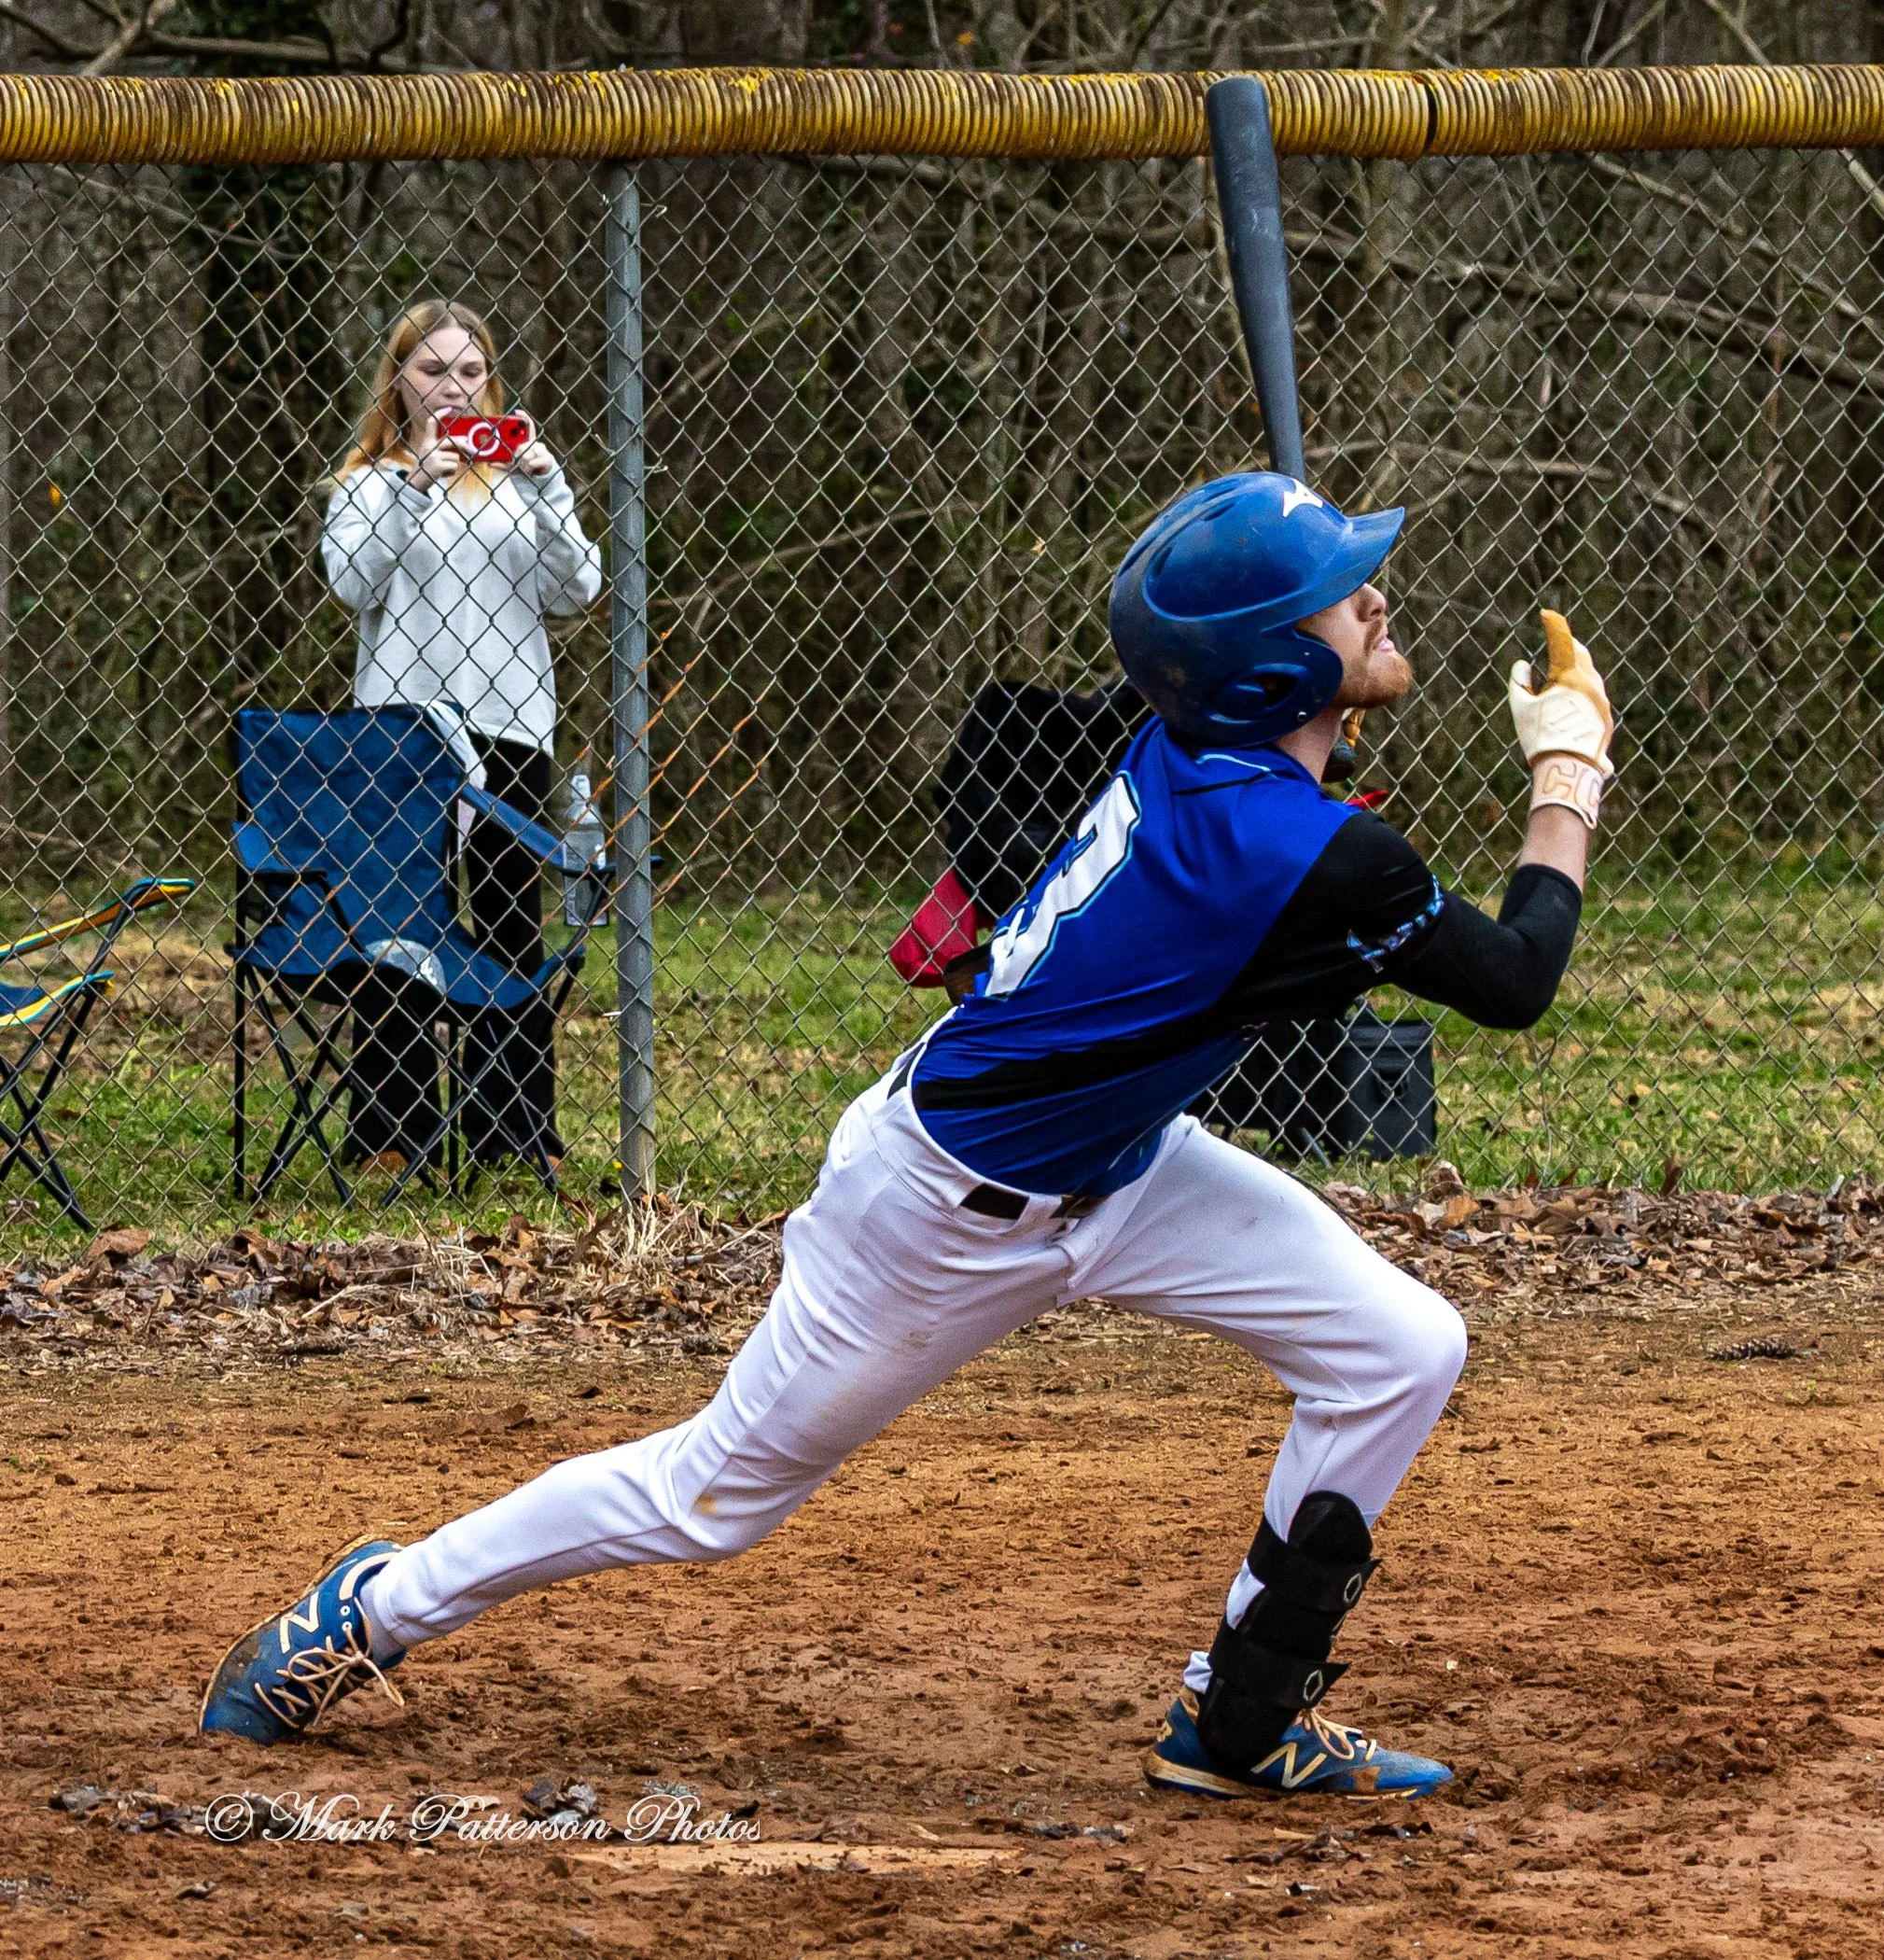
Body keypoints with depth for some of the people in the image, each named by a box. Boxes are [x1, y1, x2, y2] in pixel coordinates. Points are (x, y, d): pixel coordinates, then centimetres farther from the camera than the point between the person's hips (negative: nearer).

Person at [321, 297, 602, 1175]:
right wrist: (412, 488, -16)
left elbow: (576, 590, 4)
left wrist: (547, 490, -9)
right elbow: (352, 583, -9)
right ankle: (392, 1134, 2)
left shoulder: (517, 471, 13)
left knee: (512, 923, 3)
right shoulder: (368, 478, 7)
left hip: (510, 722, 2)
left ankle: (519, 1131, 7)